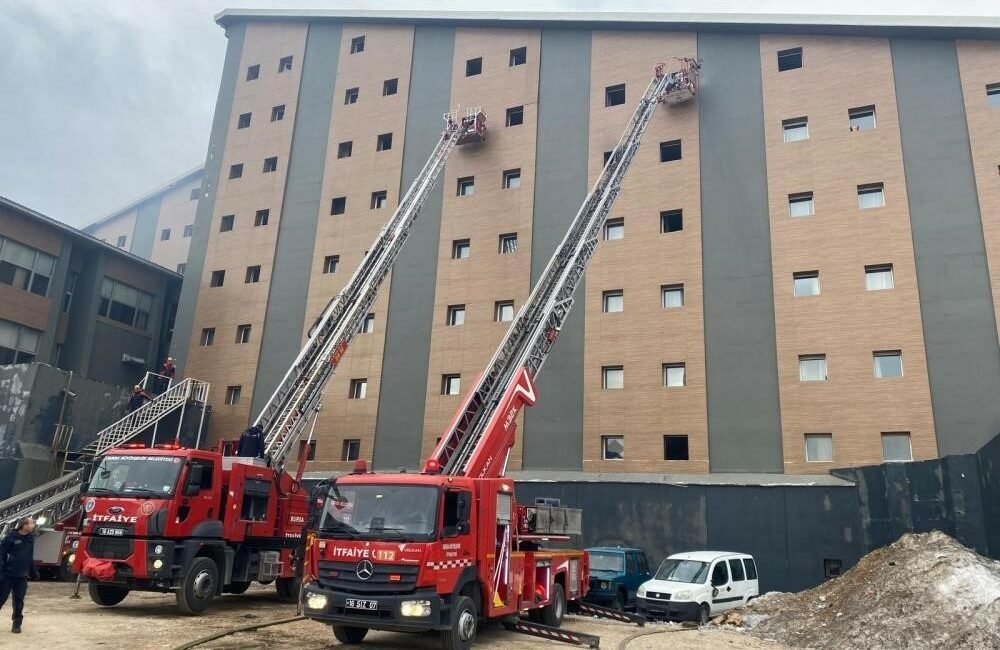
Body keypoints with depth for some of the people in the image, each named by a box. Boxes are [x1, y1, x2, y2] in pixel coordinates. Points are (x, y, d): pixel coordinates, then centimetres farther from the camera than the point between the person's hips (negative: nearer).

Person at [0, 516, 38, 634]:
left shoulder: (31, 538, 6)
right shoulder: (11, 538, -13)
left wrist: (33, 571, 18)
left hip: (22, 577, 5)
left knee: (19, 602, 9)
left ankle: (17, 624, 17)